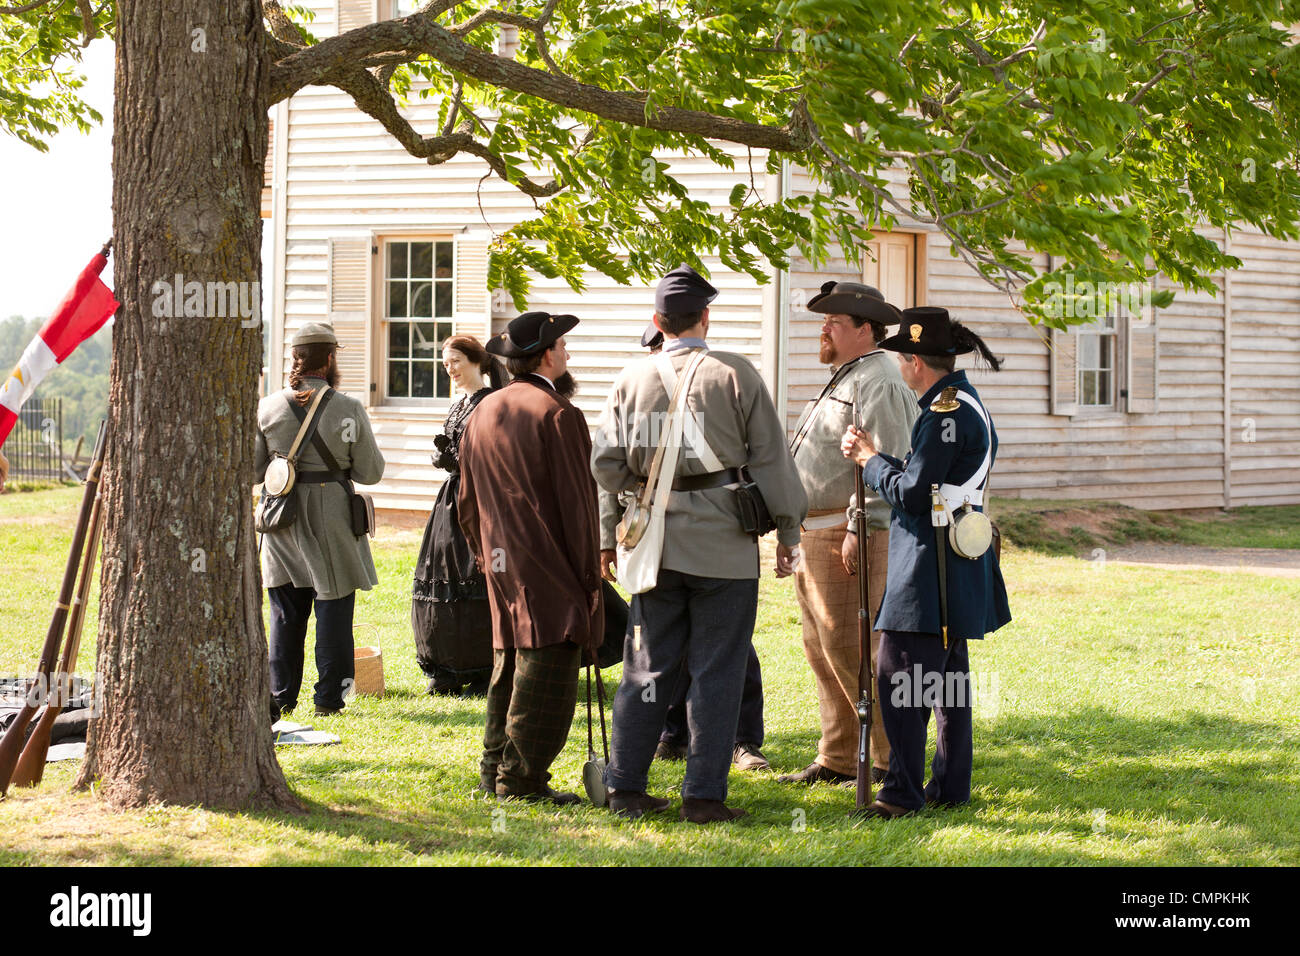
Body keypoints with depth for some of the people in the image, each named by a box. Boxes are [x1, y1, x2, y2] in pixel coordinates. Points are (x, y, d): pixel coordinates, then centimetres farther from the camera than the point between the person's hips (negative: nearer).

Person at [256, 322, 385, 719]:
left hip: (283, 521, 2)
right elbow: (370, 472, -4)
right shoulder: (349, 409, -8)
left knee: (286, 612, 12)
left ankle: (281, 696, 15)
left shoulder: (267, 408, -3)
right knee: (333, 608, 5)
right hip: (331, 521, -2)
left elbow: (252, 471, 0)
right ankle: (329, 697, 6)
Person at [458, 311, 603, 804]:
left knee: (509, 661, 15)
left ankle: (495, 770, 19)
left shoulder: (482, 413, 12)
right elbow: (576, 500, -12)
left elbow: (467, 500, 18)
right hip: (548, 566, -8)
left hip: (501, 565, 8)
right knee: (546, 665, -4)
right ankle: (523, 777, -5)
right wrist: (589, 572, -7)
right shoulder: (557, 415, -12)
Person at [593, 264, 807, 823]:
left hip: (656, 541, 3)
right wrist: (787, 528, 6)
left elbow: (606, 464, 3)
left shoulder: (631, 380, 3)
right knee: (716, 671, 1)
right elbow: (769, 458, -3)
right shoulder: (734, 374, -5)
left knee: (648, 666, 11)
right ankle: (704, 794, 1)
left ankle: (625, 787, 12)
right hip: (724, 542, -3)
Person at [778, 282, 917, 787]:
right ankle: (837, 760, 18)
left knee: (852, 650, -11)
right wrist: (799, 535, 23)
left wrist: (860, 530, -25)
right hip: (818, 533, 11)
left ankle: (893, 760, -5)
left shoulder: (878, 383, -13)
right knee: (822, 649, 12)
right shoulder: (844, 380, 21)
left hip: (848, 536, -11)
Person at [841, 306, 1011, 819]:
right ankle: (950, 785, 21)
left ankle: (903, 792, -10)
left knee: (898, 674, -10)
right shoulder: (963, 402, 14)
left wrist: (870, 459, -5)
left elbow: (913, 493, -19)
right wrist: (873, 455, 9)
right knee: (946, 673, 15)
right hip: (956, 562, 11)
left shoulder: (947, 411, -18)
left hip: (933, 563, -11)